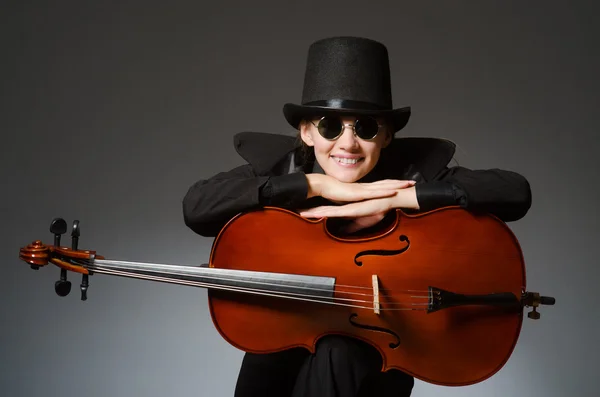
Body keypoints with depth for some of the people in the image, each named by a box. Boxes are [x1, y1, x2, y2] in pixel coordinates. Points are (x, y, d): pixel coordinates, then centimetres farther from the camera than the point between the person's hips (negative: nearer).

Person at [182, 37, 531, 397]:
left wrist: (391, 199, -32)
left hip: (377, 353, 0)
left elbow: (516, 192, -27)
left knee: (335, 355, -31)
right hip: (285, 347, 1)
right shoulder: (279, 167, -12)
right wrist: (315, 184, -31)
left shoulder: (413, 172, -15)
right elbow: (195, 206, -28)